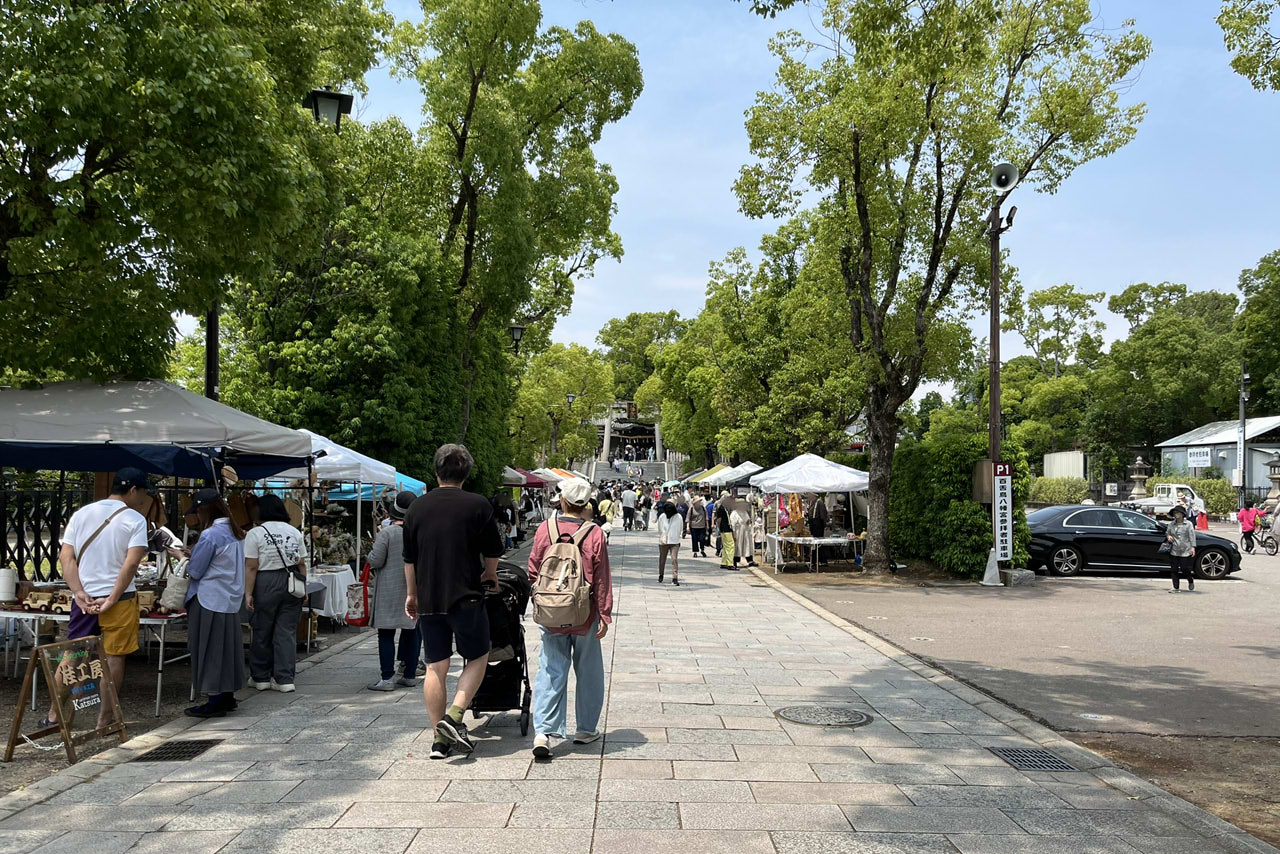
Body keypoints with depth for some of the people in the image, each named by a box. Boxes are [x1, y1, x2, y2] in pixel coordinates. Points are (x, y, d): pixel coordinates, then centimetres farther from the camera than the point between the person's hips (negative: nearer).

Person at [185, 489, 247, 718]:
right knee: (226, 647, 15)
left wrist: (185, 560, 8)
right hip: (231, 599, 8)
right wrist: (195, 554, 15)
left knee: (209, 650, 1)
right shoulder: (236, 532, 9)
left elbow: (194, 571, -12)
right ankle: (227, 696, 22)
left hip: (209, 600, -8)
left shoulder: (210, 535, -17)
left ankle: (215, 701, 6)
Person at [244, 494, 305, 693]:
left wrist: (248, 593, -7)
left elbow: (251, 567, -9)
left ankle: (260, 677, 20)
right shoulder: (294, 532, 7)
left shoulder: (255, 533, -6)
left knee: (262, 632, 9)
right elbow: (302, 564, 7)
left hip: (266, 584, -3)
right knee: (287, 632, 5)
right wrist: (303, 588, 14)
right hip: (291, 585, 3)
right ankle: (285, 679, 5)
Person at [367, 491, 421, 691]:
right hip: (415, 590, 5)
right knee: (412, 631, 11)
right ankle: (410, 675, 17)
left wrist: (371, 552, 9)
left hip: (390, 592, -4)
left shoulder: (387, 533, -12)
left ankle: (387, 678, -1)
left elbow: (375, 561, -11)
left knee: (386, 633, 0)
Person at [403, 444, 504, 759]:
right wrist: (490, 575, 22)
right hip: (465, 597, -4)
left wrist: (411, 594, 25)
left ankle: (439, 739, 12)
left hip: (428, 600, 4)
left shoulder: (417, 507, 5)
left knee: (435, 668, 9)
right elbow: (492, 553, 2)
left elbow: (409, 558, 12)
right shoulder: (478, 505, -6)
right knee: (477, 658, 13)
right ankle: (454, 716, -4)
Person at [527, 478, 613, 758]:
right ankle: (585, 729, 25)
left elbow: (533, 571, 3)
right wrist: (605, 615, 0)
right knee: (588, 672, 14)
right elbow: (602, 580, -7)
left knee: (551, 671, 6)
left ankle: (543, 731, -4)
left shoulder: (545, 529, -4)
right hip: (585, 616, -1)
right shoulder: (595, 535, -9)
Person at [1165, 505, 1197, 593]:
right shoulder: (1171, 524, 10)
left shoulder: (1188, 524, 0)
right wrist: (1168, 536, -3)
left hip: (1185, 551, -4)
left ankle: (1191, 581, 29)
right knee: (1173, 570, 1)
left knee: (1184, 569, -3)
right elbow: (1167, 532, 20)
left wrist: (1193, 547, -12)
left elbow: (1192, 536, -4)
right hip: (1174, 551, 4)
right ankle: (1175, 588, 9)